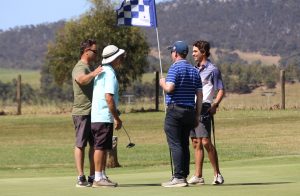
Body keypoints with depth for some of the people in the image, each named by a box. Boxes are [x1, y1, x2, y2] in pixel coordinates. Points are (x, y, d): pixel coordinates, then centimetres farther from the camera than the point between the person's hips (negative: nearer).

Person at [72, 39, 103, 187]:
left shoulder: (90, 67, 19)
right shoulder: (80, 67, -12)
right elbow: (81, 79, -37)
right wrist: (92, 74, -54)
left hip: (94, 112, 9)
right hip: (82, 112, -9)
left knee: (95, 144, 9)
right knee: (81, 144, -6)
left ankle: (93, 177, 13)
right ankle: (80, 177, -5)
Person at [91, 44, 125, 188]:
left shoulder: (101, 72, 18)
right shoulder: (110, 73, -13)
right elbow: (109, 97, -21)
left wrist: (115, 116, 22)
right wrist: (117, 118, -16)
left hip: (97, 116, 10)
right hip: (104, 117, -10)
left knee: (103, 148, 13)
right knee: (100, 147, -8)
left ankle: (102, 176, 16)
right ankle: (98, 178, -7)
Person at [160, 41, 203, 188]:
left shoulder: (175, 68, -8)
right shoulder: (194, 71, 14)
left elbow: (169, 88, -20)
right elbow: (199, 95, 12)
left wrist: (162, 83, 2)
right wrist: (197, 115, 16)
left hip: (175, 110, -7)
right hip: (190, 110, 7)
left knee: (175, 144, -8)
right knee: (184, 144, 11)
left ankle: (178, 177, -14)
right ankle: (184, 176, 10)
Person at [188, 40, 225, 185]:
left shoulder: (212, 70, -4)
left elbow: (221, 90, -7)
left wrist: (215, 105, -20)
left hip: (204, 108, -8)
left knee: (205, 142, -12)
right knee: (196, 143, 6)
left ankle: (217, 174, -6)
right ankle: (198, 176, 7)